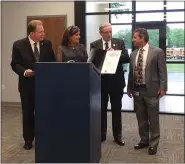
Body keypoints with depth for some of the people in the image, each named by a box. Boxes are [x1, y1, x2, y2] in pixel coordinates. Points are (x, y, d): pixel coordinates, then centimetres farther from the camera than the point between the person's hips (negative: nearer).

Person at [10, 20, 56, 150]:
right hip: (27, 84, -1)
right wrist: (24, 72, -23)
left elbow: (53, 61, 6)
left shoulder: (47, 44, 1)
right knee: (28, 112, 9)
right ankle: (28, 139, 24)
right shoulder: (19, 45, -6)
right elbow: (14, 64, -6)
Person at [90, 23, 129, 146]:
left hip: (116, 80, 0)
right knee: (101, 109, 10)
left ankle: (117, 135, 20)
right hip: (101, 80, 0)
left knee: (117, 109, 9)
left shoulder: (119, 42, 3)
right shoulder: (94, 45, 2)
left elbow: (126, 58, -6)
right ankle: (102, 134, 23)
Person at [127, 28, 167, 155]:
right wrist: (129, 87, 14)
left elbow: (162, 71, -7)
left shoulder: (157, 52, -6)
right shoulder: (133, 54, 10)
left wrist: (162, 88, -12)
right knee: (141, 118, 15)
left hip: (151, 90, -5)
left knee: (153, 119, 4)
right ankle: (144, 140, 30)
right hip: (137, 90, 5)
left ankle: (153, 143, 18)